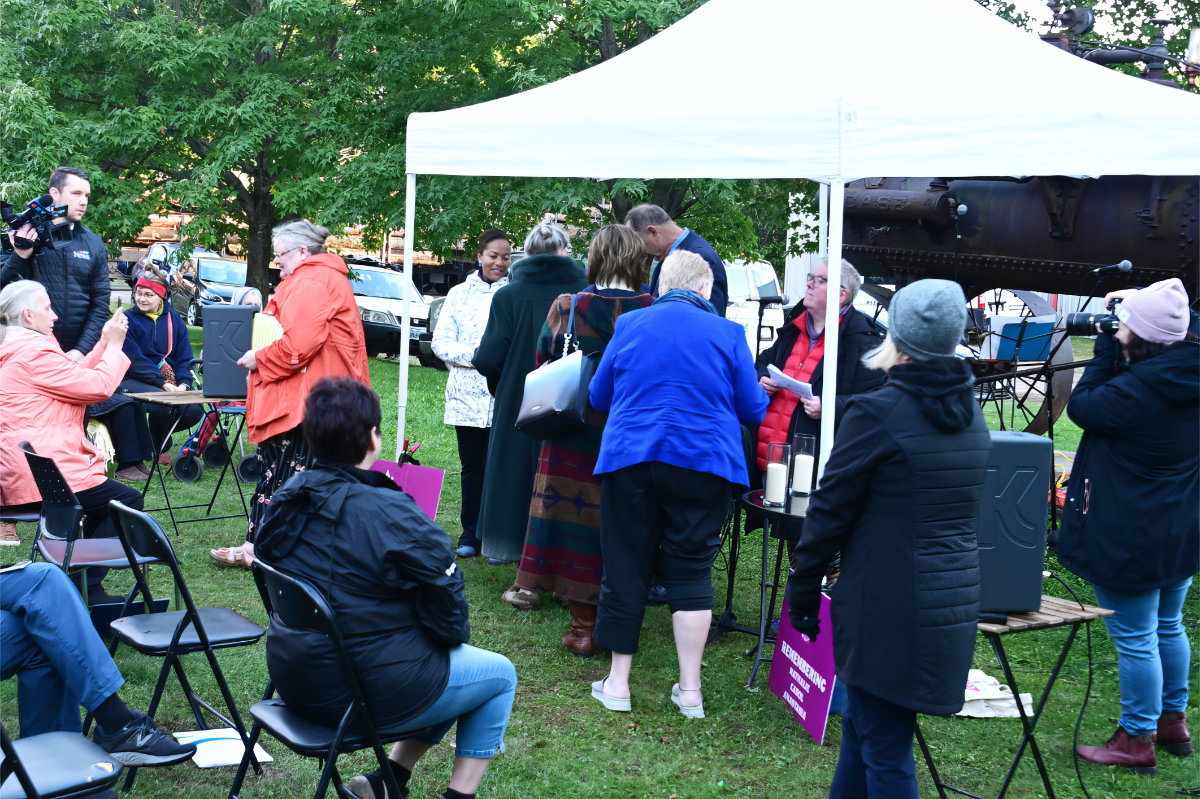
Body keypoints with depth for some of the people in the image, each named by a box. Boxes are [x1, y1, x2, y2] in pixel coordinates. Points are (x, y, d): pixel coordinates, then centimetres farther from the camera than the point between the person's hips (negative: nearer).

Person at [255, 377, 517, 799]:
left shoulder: (286, 499, -2)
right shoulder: (395, 517, -24)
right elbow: (448, 619, -18)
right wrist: (454, 635, 8)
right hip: (368, 692, -8)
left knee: (446, 663, 27)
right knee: (499, 674, 14)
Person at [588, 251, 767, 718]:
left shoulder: (629, 326, 5)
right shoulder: (728, 334, 0)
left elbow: (598, 397, 15)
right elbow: (753, 410, 5)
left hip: (629, 459, 1)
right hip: (704, 465, -1)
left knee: (626, 567, 9)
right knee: (690, 569, 7)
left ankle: (617, 683, 17)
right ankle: (690, 691, 9)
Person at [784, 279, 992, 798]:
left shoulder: (876, 413, -14)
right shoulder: (971, 413, 8)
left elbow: (830, 511, -11)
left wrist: (802, 594, -2)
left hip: (887, 609, -7)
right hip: (954, 601, 7)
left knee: (884, 749, 3)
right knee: (861, 722, 21)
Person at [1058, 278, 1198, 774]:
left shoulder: (1135, 392, -27)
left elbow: (1083, 407, -11)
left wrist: (1107, 346, -10)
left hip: (1131, 541, -9)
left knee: (1135, 640, 2)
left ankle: (1137, 741, 12)